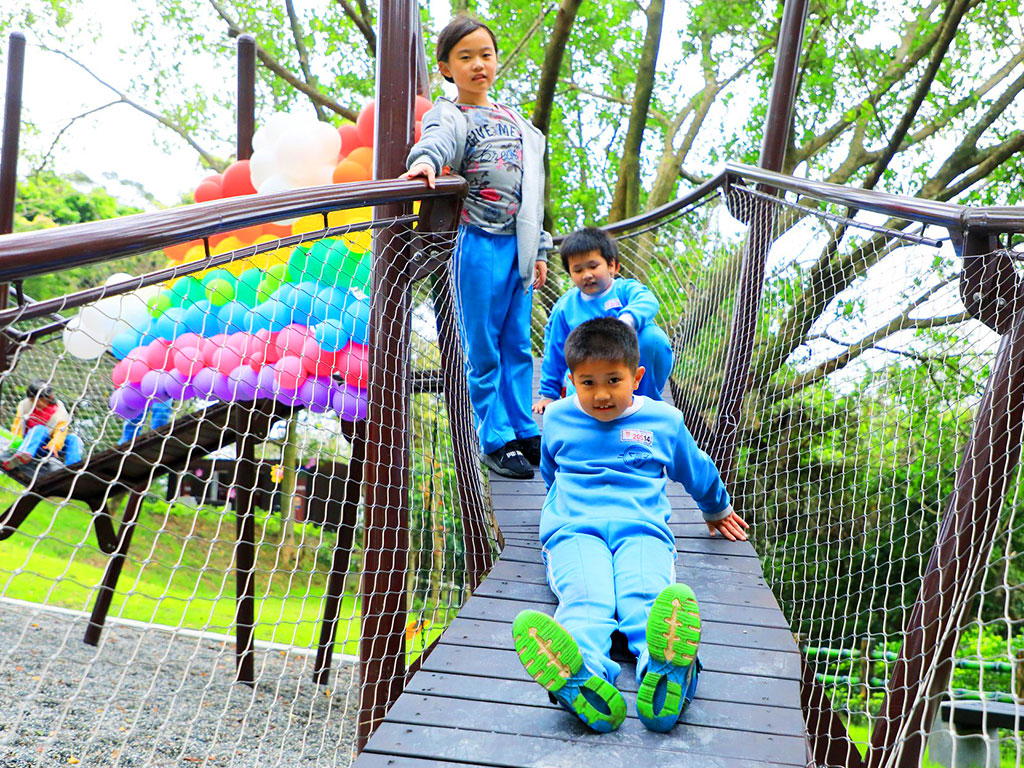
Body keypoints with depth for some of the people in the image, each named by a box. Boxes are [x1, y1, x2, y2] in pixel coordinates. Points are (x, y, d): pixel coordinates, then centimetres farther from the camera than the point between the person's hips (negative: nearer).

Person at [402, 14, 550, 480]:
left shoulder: (516, 120, 17)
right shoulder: (451, 116, -2)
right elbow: (436, 139, -28)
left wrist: (539, 249, 19)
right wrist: (425, 161, -51)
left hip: (519, 246, 6)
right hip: (481, 245, -6)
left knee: (517, 345, 12)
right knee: (483, 349, 1)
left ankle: (524, 431, 22)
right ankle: (495, 440, 10)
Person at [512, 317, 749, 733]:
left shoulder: (663, 420, 16)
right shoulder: (557, 418, 18)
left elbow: (698, 472, 33)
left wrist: (718, 510, 45)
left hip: (642, 529, 0)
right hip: (574, 528, 0)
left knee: (645, 596, -36)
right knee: (586, 598, -36)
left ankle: (665, 678, -69)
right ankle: (583, 676, -70)